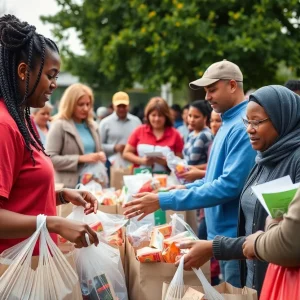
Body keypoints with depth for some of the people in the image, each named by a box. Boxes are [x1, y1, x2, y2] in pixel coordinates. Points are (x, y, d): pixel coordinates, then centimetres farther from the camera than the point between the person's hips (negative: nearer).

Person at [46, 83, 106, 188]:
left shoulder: (92, 126, 13)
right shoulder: (59, 126, -9)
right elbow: (50, 158, -16)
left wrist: (100, 156, 1)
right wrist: (80, 159, -19)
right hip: (70, 186, -6)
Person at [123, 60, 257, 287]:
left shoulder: (244, 126, -20)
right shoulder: (229, 122, 12)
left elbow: (229, 185, -27)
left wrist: (164, 201, -25)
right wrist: (188, 188, 8)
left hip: (236, 234, -9)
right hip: (224, 232, 9)